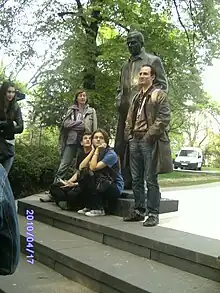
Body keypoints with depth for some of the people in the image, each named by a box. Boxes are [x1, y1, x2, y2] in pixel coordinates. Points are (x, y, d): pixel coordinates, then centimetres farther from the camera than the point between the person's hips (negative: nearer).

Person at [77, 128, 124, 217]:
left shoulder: (111, 154, -15)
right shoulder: (93, 153, 7)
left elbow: (93, 167, -26)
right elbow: (81, 167, -10)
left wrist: (97, 150, -18)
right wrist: (93, 151, -8)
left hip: (115, 188, -6)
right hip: (99, 184, 7)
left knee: (90, 179, -28)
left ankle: (99, 209, -13)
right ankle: (88, 206, -2)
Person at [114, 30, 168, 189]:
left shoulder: (153, 60, 9)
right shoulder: (126, 65, 27)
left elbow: (162, 85, 2)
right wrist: (119, 102, 11)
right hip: (126, 111, 6)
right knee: (124, 148, 0)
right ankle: (127, 182, 4)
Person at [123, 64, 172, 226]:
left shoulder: (159, 94, -1)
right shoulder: (136, 97, 21)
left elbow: (164, 118, -11)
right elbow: (129, 118, 24)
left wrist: (149, 135, -15)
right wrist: (130, 134, 9)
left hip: (149, 142, -7)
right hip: (135, 141, 7)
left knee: (151, 179, -4)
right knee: (136, 179, 10)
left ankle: (153, 214, 4)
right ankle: (139, 210, 19)